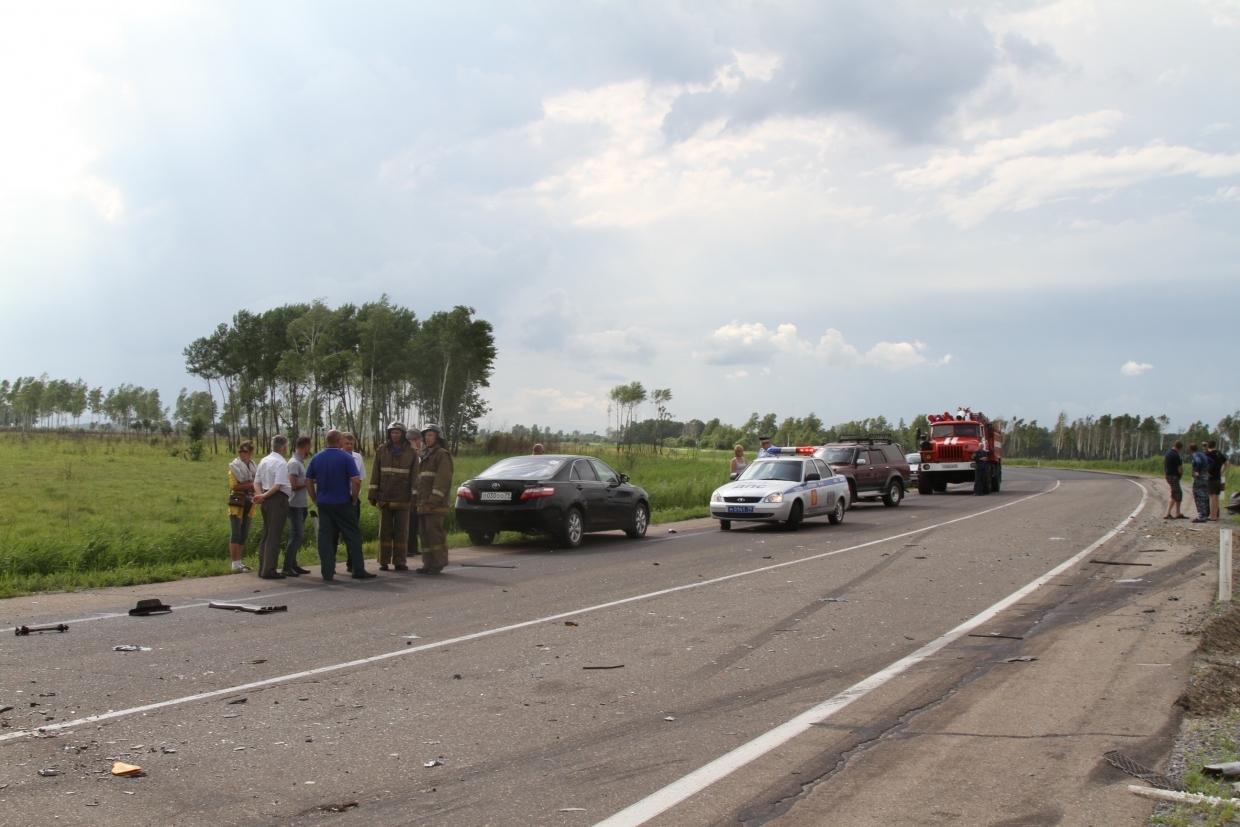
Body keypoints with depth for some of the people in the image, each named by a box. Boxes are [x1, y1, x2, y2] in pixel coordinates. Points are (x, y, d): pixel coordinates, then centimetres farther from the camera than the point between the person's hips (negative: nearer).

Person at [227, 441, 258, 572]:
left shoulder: (253, 467, 14)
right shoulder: (234, 466, -4)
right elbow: (234, 485, -15)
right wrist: (251, 484, -18)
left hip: (248, 504, 6)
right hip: (237, 503, -6)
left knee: (244, 534, 9)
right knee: (236, 533, -7)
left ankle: (239, 561, 14)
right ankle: (235, 563, -6)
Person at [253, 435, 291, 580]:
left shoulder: (264, 461, 13)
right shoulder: (281, 463, -14)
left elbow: (257, 482, 12)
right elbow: (278, 486, -22)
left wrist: (261, 495, -2)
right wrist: (264, 496, -14)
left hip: (267, 499, 9)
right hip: (278, 499, -9)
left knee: (266, 534, 15)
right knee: (274, 535, -4)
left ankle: (263, 568, 19)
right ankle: (269, 570, -3)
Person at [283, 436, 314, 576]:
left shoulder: (299, 462, 12)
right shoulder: (294, 463, -15)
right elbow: (294, 486, -20)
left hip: (301, 505, 9)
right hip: (295, 505, -9)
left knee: (298, 536, 13)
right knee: (297, 535, -10)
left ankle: (292, 564, 19)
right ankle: (286, 567, -7)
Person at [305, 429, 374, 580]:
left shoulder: (316, 458, 4)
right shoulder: (346, 458, -10)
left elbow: (308, 481, 7)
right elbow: (356, 481, -16)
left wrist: (315, 499, 13)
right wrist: (354, 500, -4)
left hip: (323, 504, 4)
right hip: (343, 503, -4)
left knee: (325, 538, 5)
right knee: (353, 536, 4)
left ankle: (327, 572, 4)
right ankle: (358, 570, 6)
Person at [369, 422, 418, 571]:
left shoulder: (411, 452, 2)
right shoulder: (381, 450, 4)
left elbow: (414, 476, 1)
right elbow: (375, 474, 4)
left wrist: (414, 496, -3)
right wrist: (372, 494, 0)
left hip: (403, 499, -1)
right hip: (384, 498, 1)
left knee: (401, 531, 4)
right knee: (385, 531, 6)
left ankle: (400, 561, 9)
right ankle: (383, 561, 11)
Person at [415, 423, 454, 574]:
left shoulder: (442, 454, -5)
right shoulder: (425, 457, 24)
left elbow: (443, 479, -15)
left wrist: (434, 499, -22)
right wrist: (419, 500, 15)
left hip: (436, 504, -9)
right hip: (423, 503, 9)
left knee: (435, 532, -11)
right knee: (425, 533, 7)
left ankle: (439, 563, -7)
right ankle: (428, 563, 10)